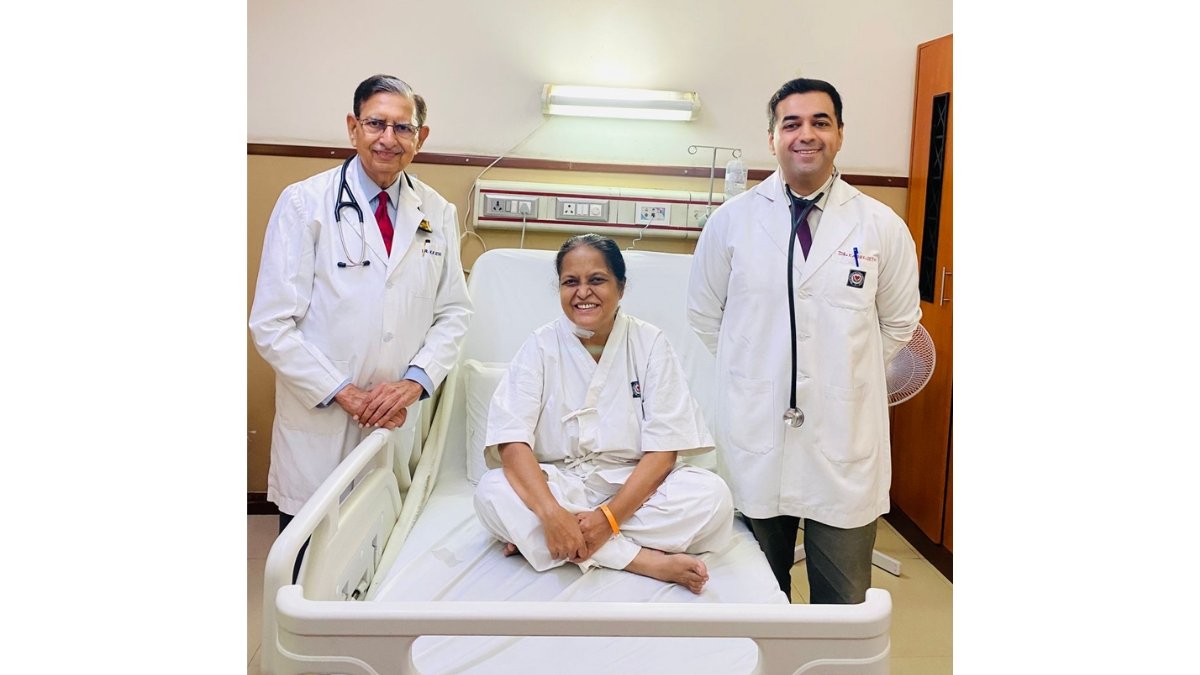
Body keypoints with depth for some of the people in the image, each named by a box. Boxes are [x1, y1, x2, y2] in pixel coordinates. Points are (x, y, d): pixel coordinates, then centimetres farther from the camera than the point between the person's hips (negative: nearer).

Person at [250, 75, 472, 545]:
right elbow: (271, 324, -7)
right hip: (318, 424, -2)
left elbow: (454, 312, 8)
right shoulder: (304, 203, -5)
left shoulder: (437, 214, 5)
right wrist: (344, 393, -12)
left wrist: (415, 381, -8)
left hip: (400, 420, 3)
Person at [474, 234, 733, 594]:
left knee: (712, 495, -26)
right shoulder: (541, 346, -3)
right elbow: (511, 438, -16)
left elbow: (663, 448, -10)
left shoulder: (651, 344, -3)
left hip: (635, 486, 1)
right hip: (558, 484, 0)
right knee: (492, 492, -29)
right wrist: (551, 512, -33)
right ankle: (650, 561, -26)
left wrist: (610, 516, -23)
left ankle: (535, 541, -20)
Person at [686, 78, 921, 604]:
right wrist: (753, 370, 7)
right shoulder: (731, 221, -1)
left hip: (845, 443, 0)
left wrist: (846, 373, 8)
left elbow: (899, 321, 12)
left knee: (844, 601, 12)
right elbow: (703, 314, 10)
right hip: (754, 439, 1)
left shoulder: (882, 227, -1)